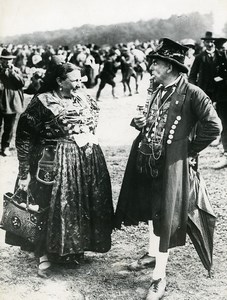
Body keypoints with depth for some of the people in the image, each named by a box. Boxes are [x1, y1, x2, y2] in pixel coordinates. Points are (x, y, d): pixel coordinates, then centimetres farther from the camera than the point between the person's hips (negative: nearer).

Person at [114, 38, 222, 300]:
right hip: (148, 159, 8)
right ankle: (153, 255, 41)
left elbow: (213, 126, -18)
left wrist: (190, 150, -11)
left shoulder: (191, 93, -15)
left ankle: (160, 277, 9)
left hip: (172, 163, -8)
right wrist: (141, 123, 1)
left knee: (166, 216, -1)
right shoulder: (158, 91, 10)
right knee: (152, 208, 21)